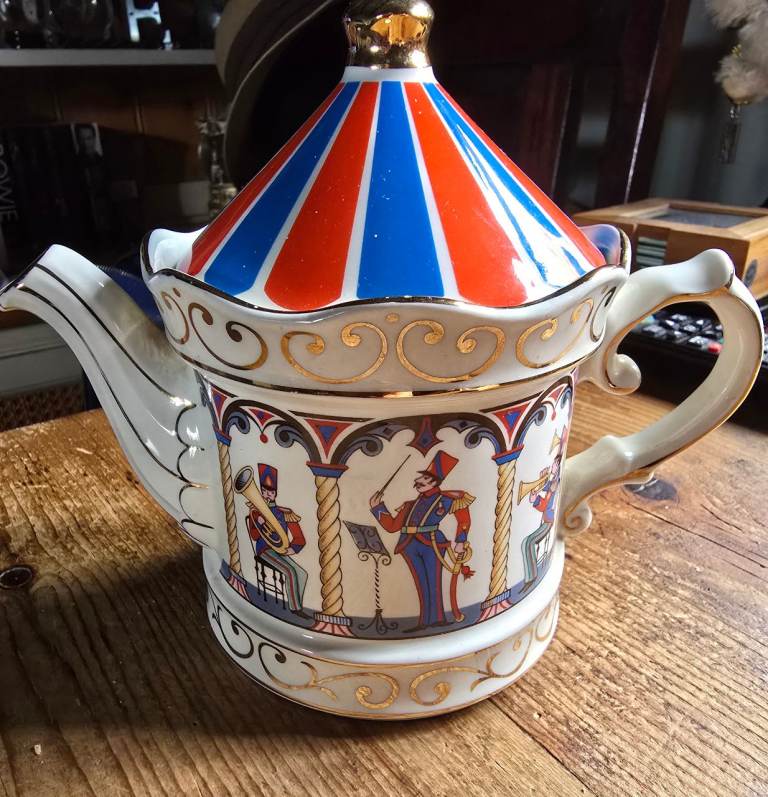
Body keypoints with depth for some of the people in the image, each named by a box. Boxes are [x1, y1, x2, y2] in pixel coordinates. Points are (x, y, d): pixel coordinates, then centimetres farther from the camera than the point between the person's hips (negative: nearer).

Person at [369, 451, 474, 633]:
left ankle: (437, 618, 5)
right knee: (421, 583, 7)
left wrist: (460, 541, 1)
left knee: (433, 581, -2)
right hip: (410, 546, 5)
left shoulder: (446, 499, 7)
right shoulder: (412, 505, 19)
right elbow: (392, 526, 17)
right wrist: (377, 508, 13)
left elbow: (464, 519, 9)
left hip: (432, 544, -5)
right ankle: (424, 621, 12)